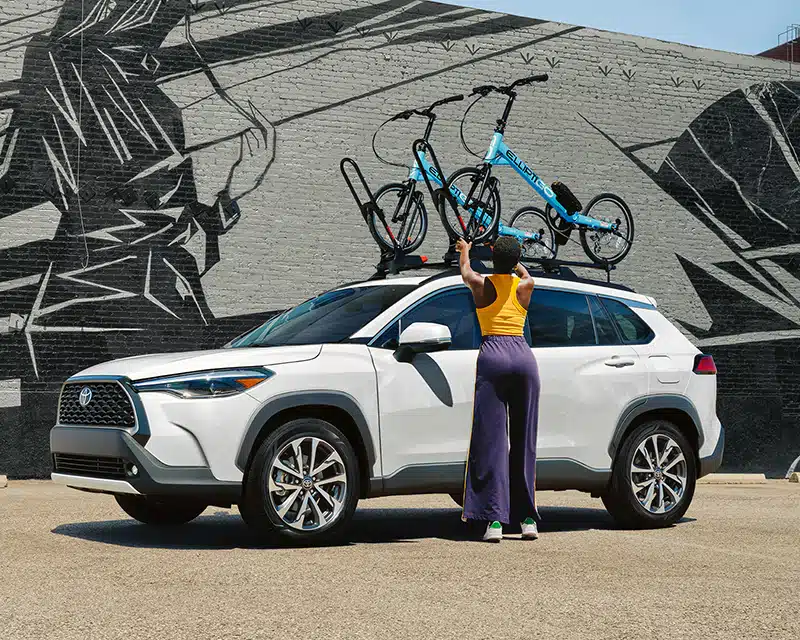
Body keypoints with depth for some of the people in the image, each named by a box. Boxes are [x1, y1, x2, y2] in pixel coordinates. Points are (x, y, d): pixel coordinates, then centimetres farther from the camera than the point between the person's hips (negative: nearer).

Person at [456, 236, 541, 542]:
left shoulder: (481, 284, 6)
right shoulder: (525, 286, 11)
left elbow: (465, 271, 31)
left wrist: (464, 249, 52)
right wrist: (511, 259, 58)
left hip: (493, 356, -3)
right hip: (524, 356, 3)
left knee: (492, 440, -5)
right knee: (523, 441, 8)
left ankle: (495, 519, -13)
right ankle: (527, 518, 10)